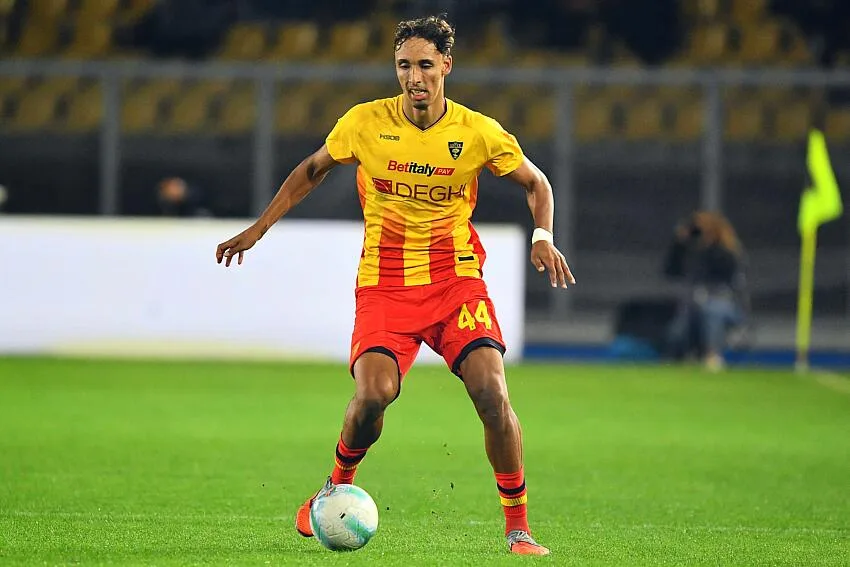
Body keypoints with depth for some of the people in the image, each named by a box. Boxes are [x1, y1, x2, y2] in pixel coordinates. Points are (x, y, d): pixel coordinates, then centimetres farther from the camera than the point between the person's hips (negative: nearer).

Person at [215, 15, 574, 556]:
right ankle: (337, 486, 11)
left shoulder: (478, 131, -5)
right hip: (384, 282, 0)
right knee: (373, 394, -22)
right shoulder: (366, 122, -5)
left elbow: (535, 182, 10)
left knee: (492, 393, -19)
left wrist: (543, 237, -7)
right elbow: (313, 170, 13)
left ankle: (519, 529, -7)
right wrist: (259, 228, 10)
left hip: (455, 276, 0)